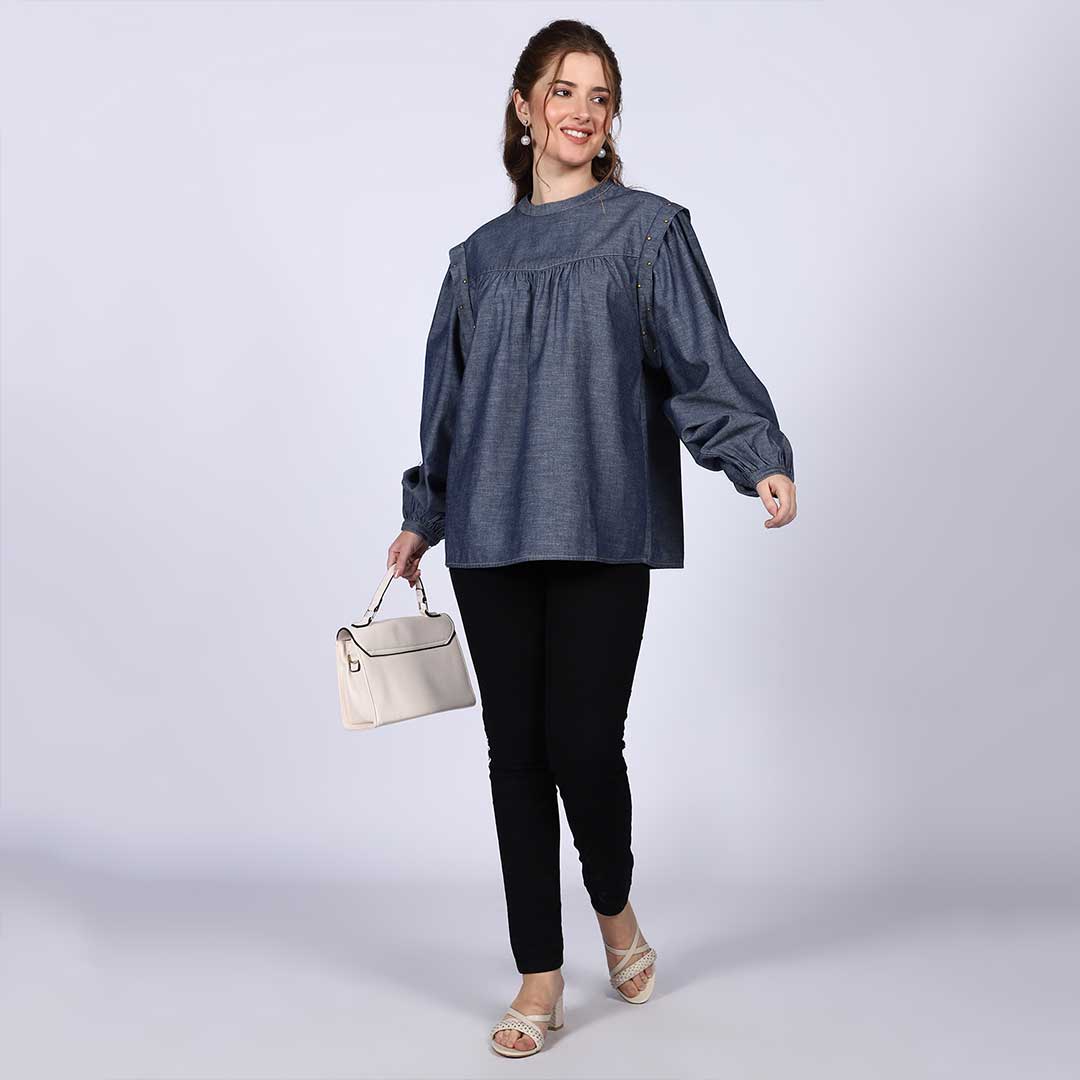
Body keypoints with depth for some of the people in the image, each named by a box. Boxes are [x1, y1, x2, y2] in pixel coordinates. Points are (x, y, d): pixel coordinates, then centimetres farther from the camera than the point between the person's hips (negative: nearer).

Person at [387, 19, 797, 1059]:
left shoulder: (647, 228, 8)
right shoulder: (479, 255, 16)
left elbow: (702, 358, -3)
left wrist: (760, 457, -18)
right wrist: (422, 516, 26)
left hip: (602, 528, -3)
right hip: (491, 531, 3)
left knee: (583, 740, -7)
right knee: (516, 749, 3)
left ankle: (615, 908, 25)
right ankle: (539, 978, 16)